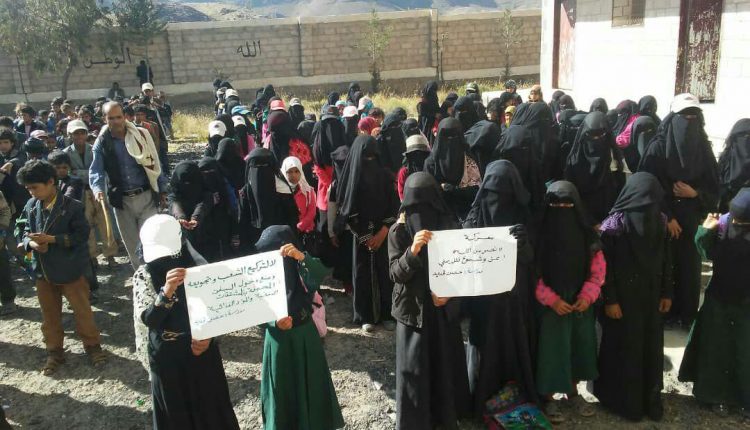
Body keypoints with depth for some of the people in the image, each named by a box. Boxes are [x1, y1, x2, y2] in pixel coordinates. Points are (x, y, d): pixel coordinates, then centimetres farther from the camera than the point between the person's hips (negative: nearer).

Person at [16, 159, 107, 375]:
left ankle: (92, 346, 25)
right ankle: (54, 351, 31)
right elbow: (22, 233, 7)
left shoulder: (72, 206, -15)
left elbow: (82, 235, -16)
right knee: (49, 314, 16)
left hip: (69, 269, -4)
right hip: (42, 270, 5)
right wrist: (31, 243, -15)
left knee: (82, 310, 7)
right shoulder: (30, 206, -1)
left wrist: (51, 239, -22)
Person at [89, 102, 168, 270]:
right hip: (121, 200, 2)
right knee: (132, 245, 10)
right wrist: (98, 189, -28)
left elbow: (154, 164, 4)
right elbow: (96, 170, -7)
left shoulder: (140, 134, 0)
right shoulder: (101, 143, 1)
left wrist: (162, 190, 3)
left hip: (146, 196, -2)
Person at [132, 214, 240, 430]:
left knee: (211, 407, 15)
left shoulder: (197, 267, -9)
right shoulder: (143, 276, -11)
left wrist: (209, 336, -17)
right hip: (167, 358, 0)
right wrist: (166, 292, -40)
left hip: (202, 350, 1)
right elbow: (146, 319, -23)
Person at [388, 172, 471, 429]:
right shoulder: (398, 231, -10)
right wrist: (413, 250, -34)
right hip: (413, 308, -2)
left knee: (446, 363, 11)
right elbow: (396, 273, -16)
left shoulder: (450, 225, -4)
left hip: (445, 307, 2)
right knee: (414, 368, 3)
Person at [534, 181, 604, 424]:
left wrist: (588, 296, -9)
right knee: (552, 349, 1)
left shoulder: (587, 235, -1)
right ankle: (549, 399, 19)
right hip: (551, 306, -3)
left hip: (581, 304, 4)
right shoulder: (540, 236, -11)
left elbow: (598, 269, 3)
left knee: (579, 347, 13)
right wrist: (551, 299, -16)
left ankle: (573, 392, 34)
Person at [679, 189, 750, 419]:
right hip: (719, 297, 2)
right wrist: (707, 232, -18)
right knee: (716, 347, 13)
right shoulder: (723, 221, -14)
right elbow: (710, 254, -3)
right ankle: (716, 394, 32)